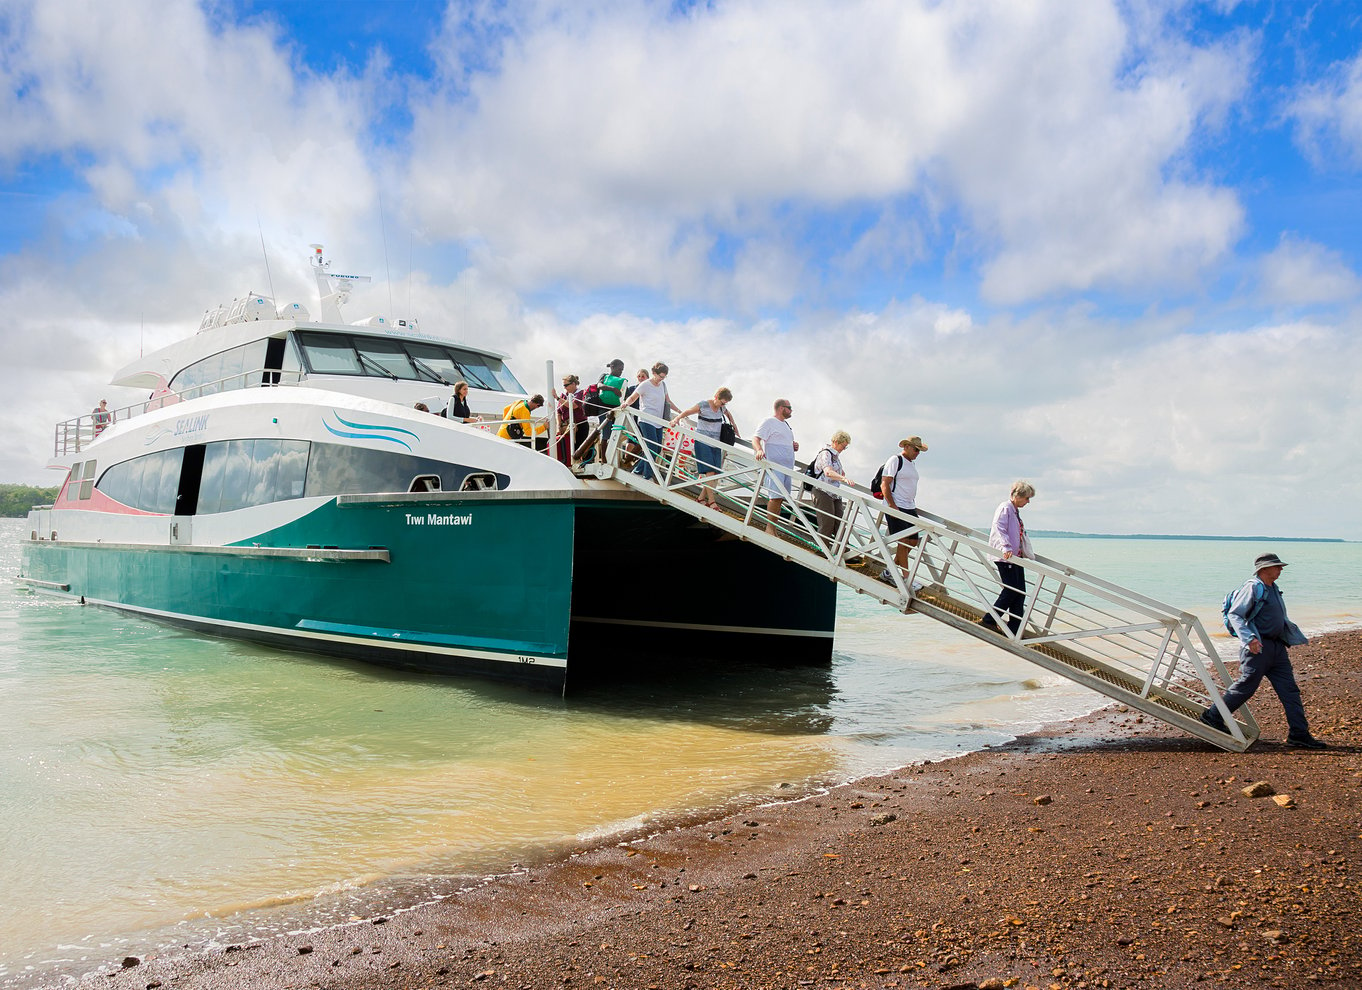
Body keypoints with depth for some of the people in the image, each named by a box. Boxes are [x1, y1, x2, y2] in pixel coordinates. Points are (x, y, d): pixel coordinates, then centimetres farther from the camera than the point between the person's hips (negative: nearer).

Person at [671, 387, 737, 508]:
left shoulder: (722, 407, 10)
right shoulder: (704, 405, -10)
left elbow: (728, 414, 33)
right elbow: (687, 412, -15)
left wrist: (734, 425, 33)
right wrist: (677, 418, -31)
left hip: (715, 444, 7)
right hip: (703, 443, -7)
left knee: (715, 473, -1)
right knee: (710, 472, -15)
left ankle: (702, 498, 9)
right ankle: (711, 501, -11)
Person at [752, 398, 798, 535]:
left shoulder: (787, 425, 24)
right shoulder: (769, 421, -3)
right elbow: (755, 439, -13)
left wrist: (794, 446, 13)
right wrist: (759, 450, -33)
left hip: (787, 466, 9)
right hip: (774, 466, -8)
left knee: (781, 498, 4)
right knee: (776, 496, -17)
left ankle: (773, 527, 7)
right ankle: (769, 529, -13)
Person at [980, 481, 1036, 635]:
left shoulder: (1016, 512, 20)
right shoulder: (1005, 508, -8)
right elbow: (999, 529, -21)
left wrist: (1028, 554, 34)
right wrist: (1006, 548, -33)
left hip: (1016, 558, 9)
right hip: (1004, 557, -9)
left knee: (1020, 592, 4)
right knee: (1011, 590, -12)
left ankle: (1014, 629, 6)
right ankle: (989, 620, -4)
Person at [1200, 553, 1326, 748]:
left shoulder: (1274, 589, 18)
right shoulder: (1253, 587, -10)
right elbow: (1234, 615, -17)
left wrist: (1297, 636, 30)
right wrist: (1249, 638, -28)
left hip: (1277, 647, 9)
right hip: (1257, 648, -9)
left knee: (1289, 689, 4)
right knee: (1245, 686, -6)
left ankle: (1299, 734, 6)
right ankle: (1212, 717, 7)